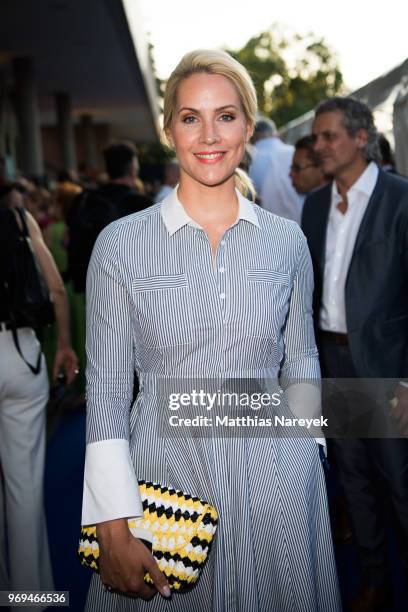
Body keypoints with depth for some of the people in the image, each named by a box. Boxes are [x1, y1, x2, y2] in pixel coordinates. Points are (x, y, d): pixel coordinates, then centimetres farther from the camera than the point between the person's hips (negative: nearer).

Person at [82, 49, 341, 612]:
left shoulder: (287, 240, 2)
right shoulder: (121, 243, -5)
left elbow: (301, 363, 11)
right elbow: (106, 390, -6)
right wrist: (115, 530, -10)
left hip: (273, 480, 2)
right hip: (163, 470, -1)